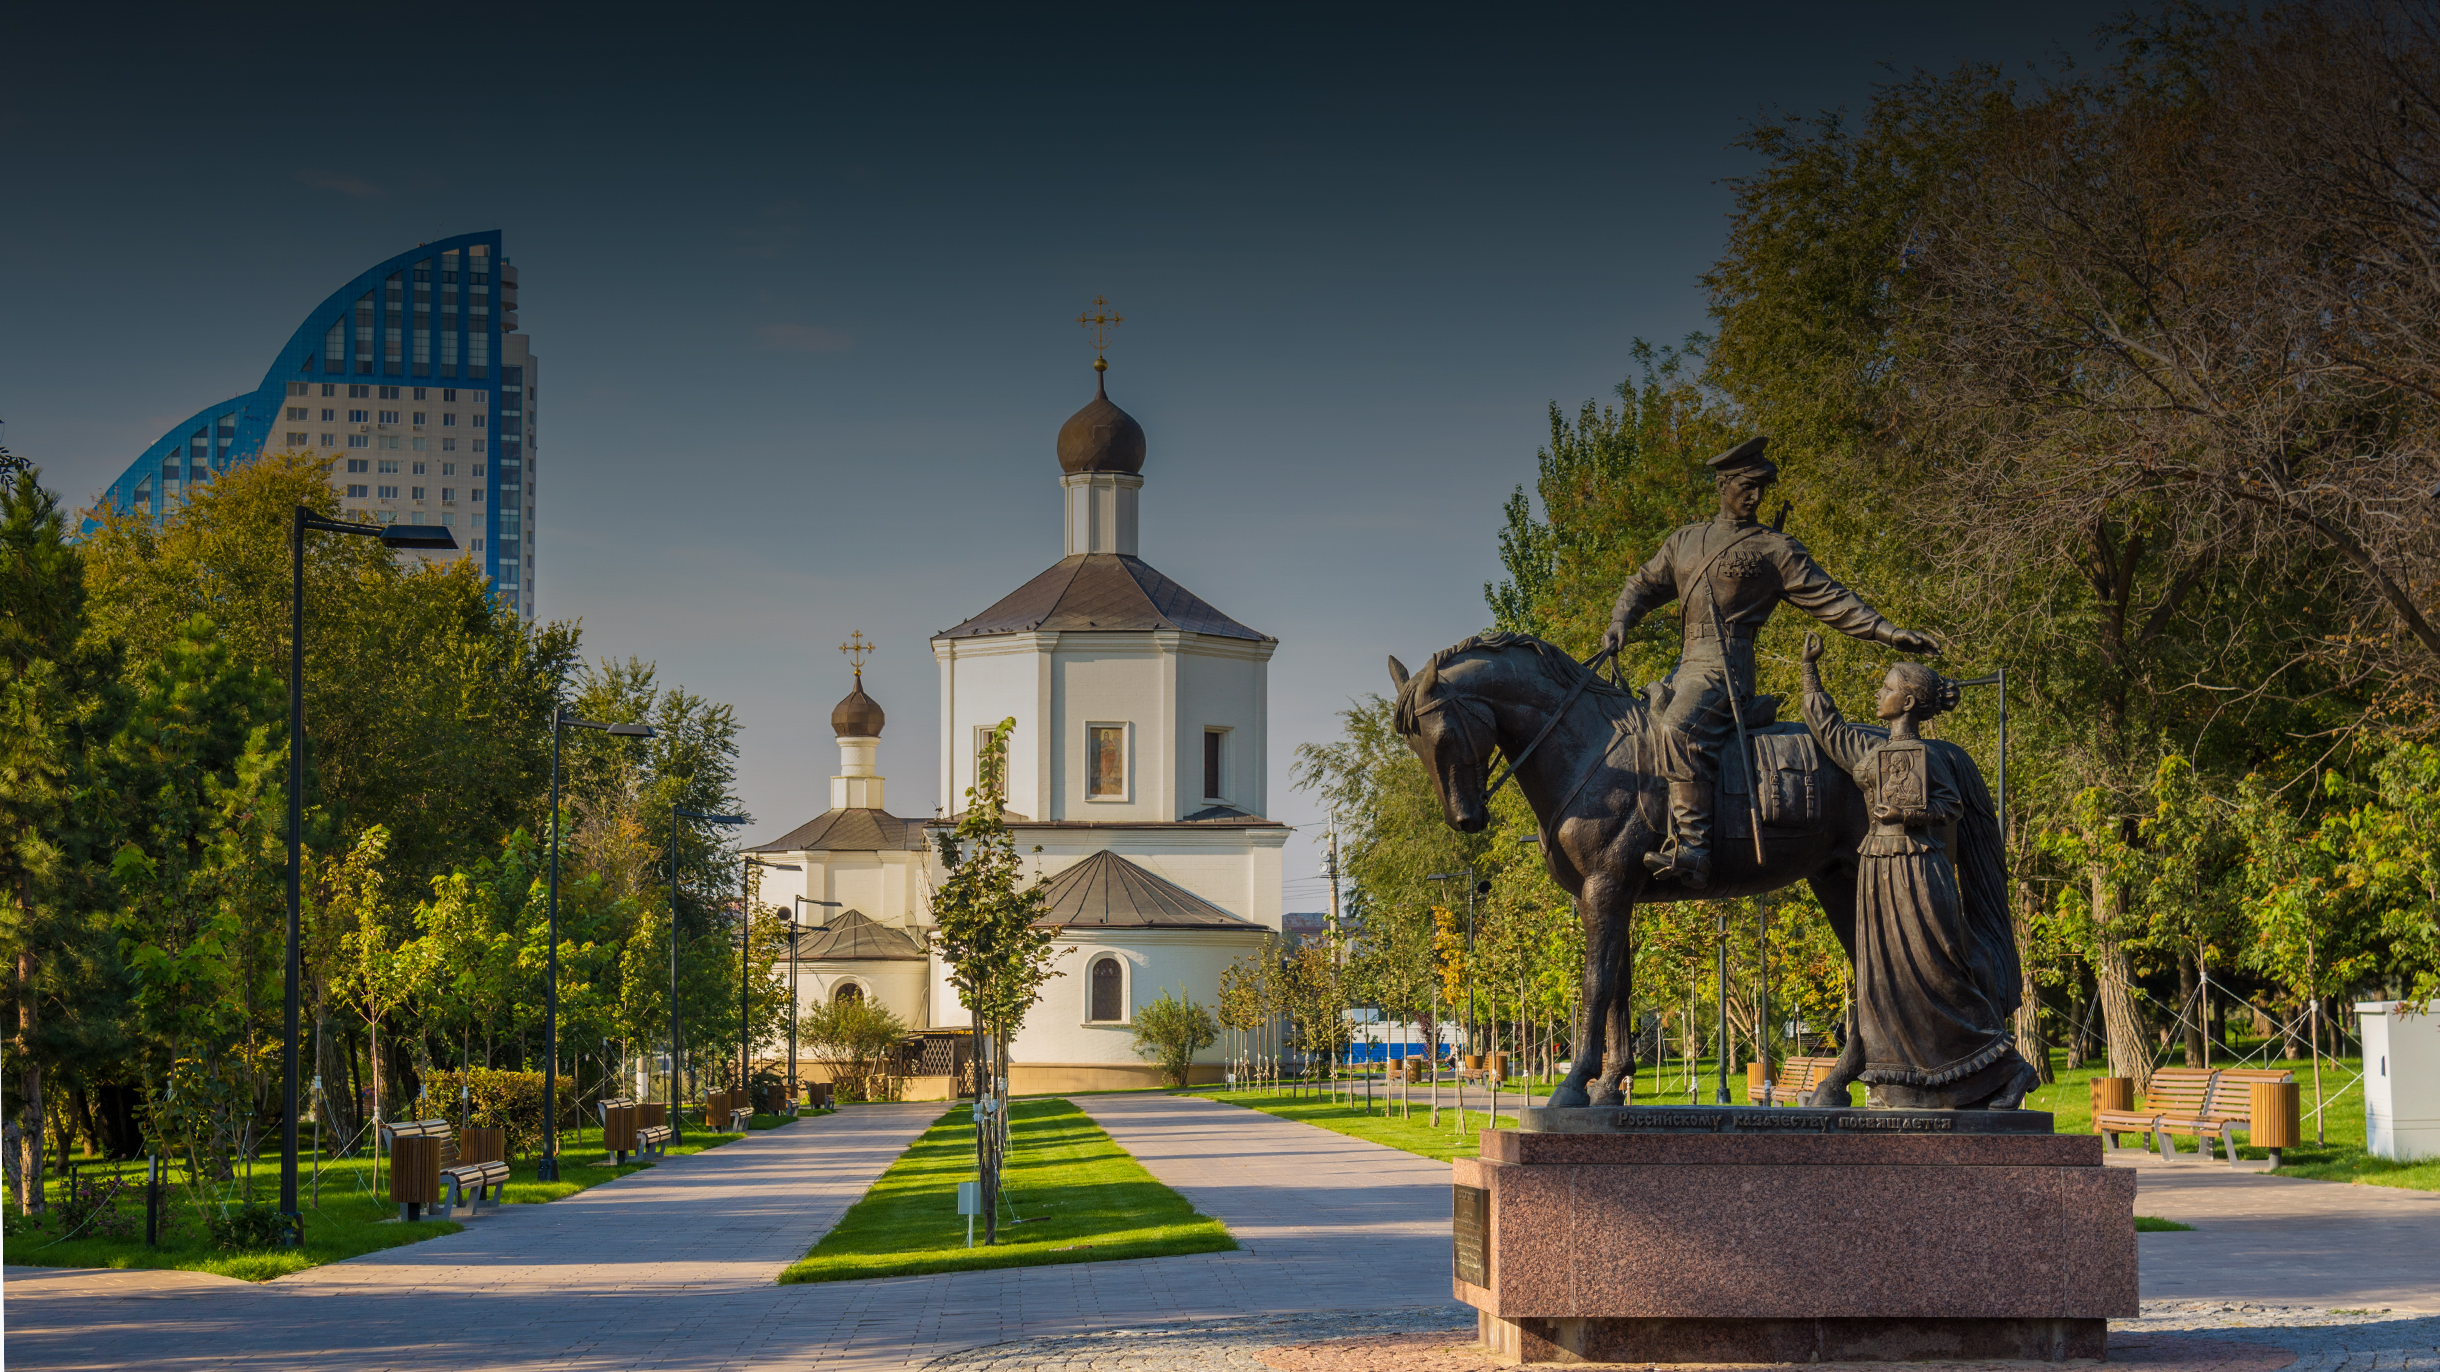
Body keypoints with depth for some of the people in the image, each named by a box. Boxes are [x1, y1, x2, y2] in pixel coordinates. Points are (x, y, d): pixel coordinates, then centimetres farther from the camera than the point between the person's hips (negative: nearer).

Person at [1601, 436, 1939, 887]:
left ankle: (1693, 848, -39)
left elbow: (1830, 600, 4)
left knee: (1678, 728, -31)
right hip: (1686, 665, 8)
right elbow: (1643, 585, 27)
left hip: (1725, 665, -7)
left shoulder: (1776, 550, 6)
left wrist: (1888, 633, -5)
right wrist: (1619, 623, 7)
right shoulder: (1685, 541, 21)